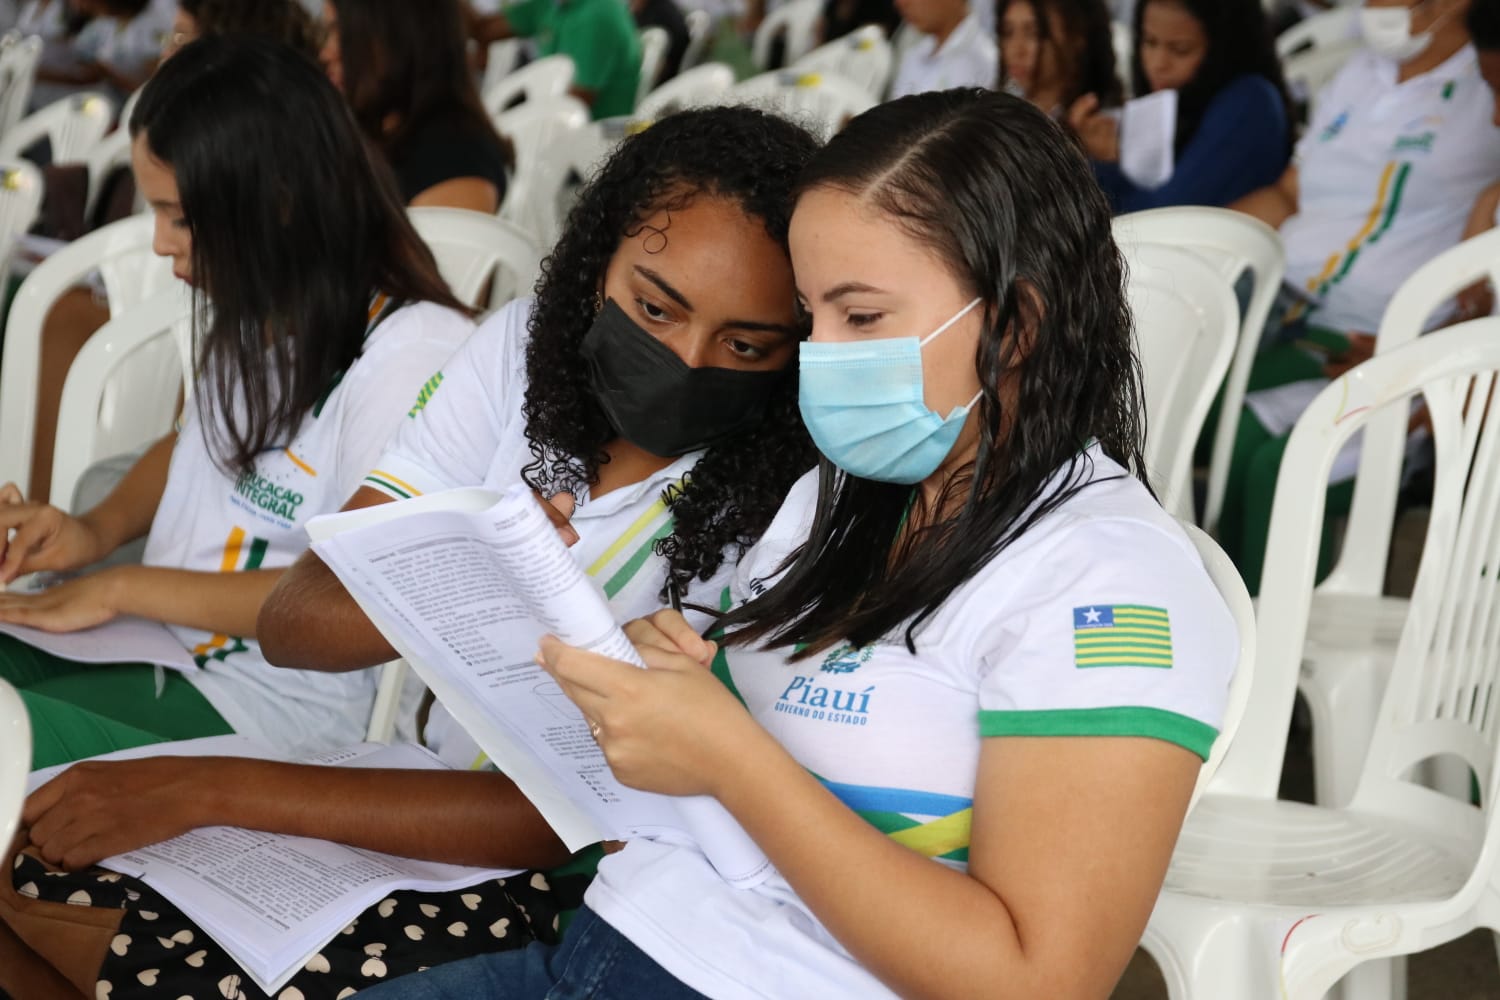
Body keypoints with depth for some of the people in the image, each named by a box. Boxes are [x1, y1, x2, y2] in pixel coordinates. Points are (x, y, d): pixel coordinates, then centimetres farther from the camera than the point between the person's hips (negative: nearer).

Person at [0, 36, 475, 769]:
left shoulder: (413, 356, -19)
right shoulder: (257, 311, 7)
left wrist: (122, 587, -15)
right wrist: (98, 529, 4)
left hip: (262, 709, -8)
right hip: (151, 642, 8)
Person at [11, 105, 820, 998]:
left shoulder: (775, 503, -18)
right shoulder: (527, 348, -3)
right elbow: (295, 624, -8)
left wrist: (212, 787, -24)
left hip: (586, 891, -5)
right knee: (41, 871, -10)